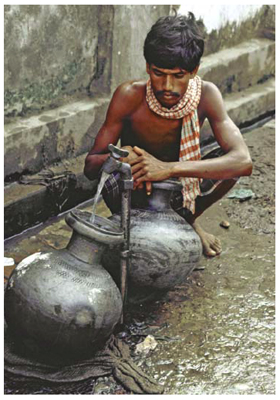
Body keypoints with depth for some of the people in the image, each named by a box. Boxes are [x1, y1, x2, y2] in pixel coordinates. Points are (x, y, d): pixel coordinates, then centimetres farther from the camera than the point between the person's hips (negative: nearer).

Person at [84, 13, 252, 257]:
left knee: (225, 156, -24)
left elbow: (243, 161, -35)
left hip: (184, 187, 2)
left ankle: (188, 219, 5)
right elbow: (90, 166, -19)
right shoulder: (129, 96, -25)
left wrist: (169, 168, -46)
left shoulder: (206, 95, -23)